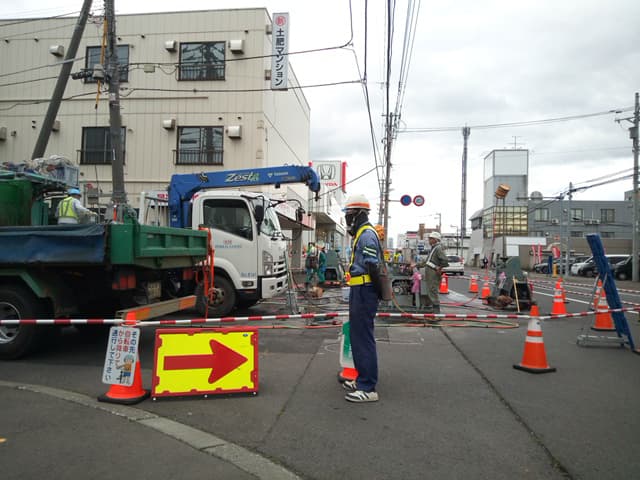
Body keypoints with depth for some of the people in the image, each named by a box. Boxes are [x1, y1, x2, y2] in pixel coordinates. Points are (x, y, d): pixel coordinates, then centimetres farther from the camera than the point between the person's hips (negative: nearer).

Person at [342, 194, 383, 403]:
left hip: (364, 292, -11)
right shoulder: (361, 234, 19)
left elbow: (373, 267, -21)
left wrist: (377, 292, -18)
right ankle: (362, 379, 29)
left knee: (363, 339, -7)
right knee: (357, 336, 18)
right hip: (359, 291, 11)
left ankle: (368, 388, -1)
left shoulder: (367, 234, -15)